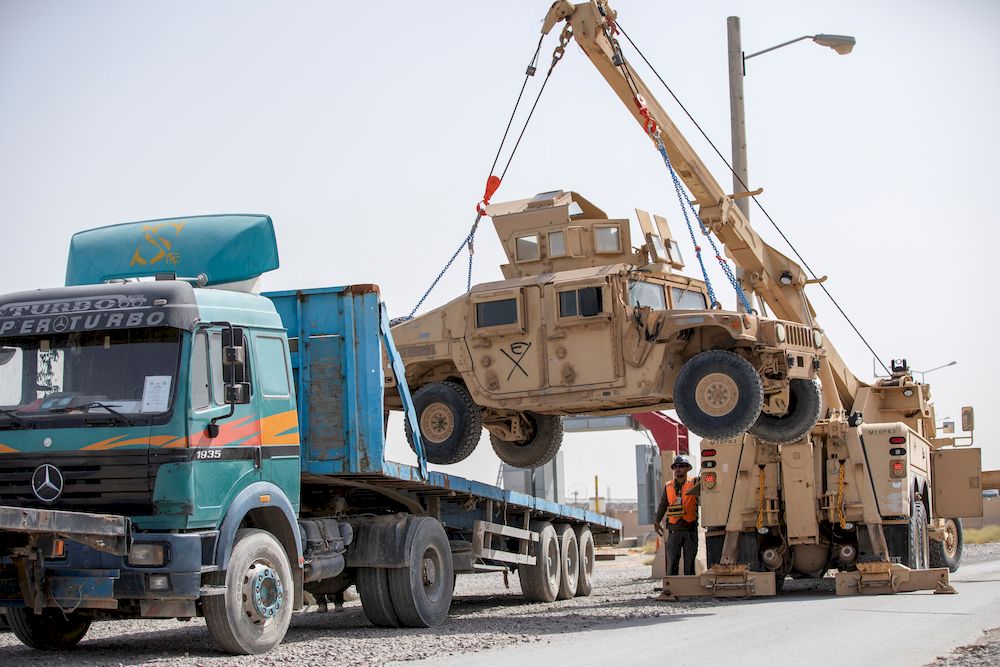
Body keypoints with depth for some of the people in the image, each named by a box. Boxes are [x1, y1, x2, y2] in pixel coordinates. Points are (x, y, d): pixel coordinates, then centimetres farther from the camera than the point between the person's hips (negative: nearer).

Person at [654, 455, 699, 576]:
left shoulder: (694, 484, 2)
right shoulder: (668, 486, 10)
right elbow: (663, 505, 17)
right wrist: (657, 521, 12)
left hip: (690, 529, -1)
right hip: (674, 531, 1)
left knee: (689, 563, 4)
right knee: (672, 562, -3)